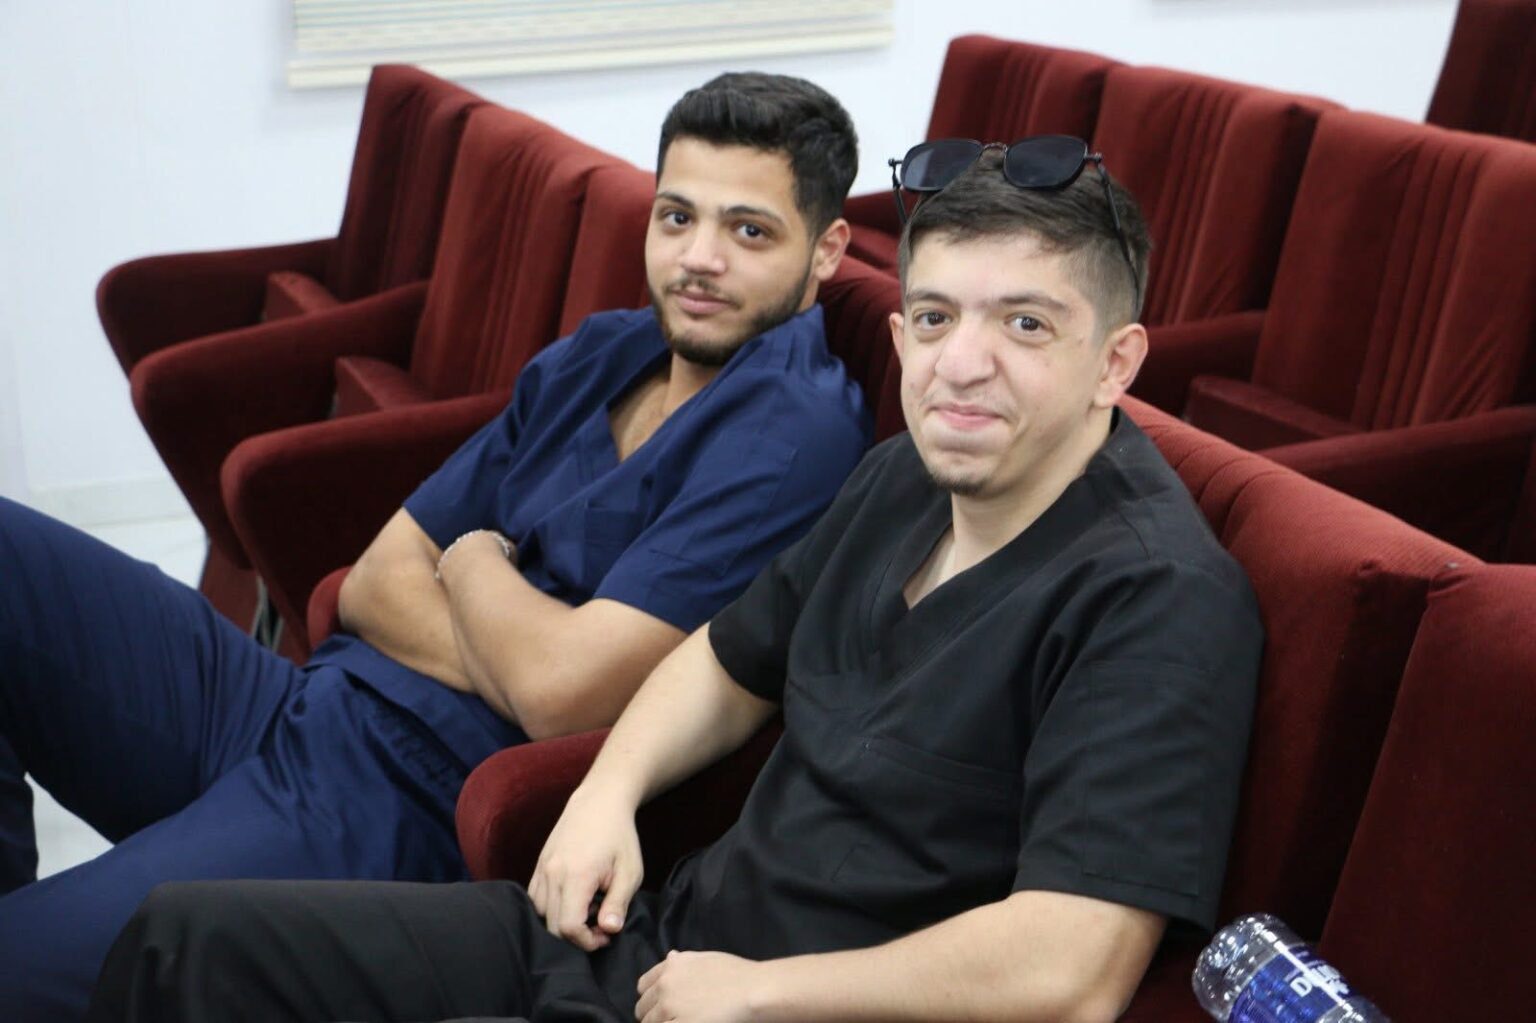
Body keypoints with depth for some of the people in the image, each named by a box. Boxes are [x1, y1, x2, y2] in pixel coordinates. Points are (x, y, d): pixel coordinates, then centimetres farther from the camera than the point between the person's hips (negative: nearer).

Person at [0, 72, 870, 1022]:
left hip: (406, 803, -8)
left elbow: (563, 692, -21)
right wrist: (510, 658, -11)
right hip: (301, 705, 8)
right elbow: (377, 582, 10)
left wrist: (473, 562, 0)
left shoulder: (795, 432, -13)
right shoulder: (599, 355, 12)